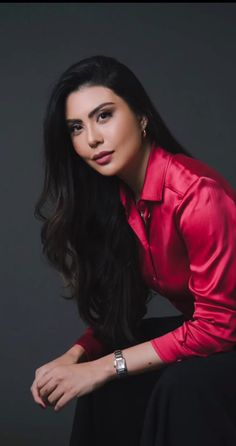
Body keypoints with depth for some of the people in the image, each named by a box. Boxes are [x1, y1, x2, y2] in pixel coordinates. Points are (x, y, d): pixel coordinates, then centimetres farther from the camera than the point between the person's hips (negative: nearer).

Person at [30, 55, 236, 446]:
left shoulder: (197, 194, -28)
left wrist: (106, 367, -22)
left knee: (185, 385, -32)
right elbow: (120, 307, 6)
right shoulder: (116, 198, -3)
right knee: (104, 381, -7)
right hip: (204, 328, 8)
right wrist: (76, 356, -13)